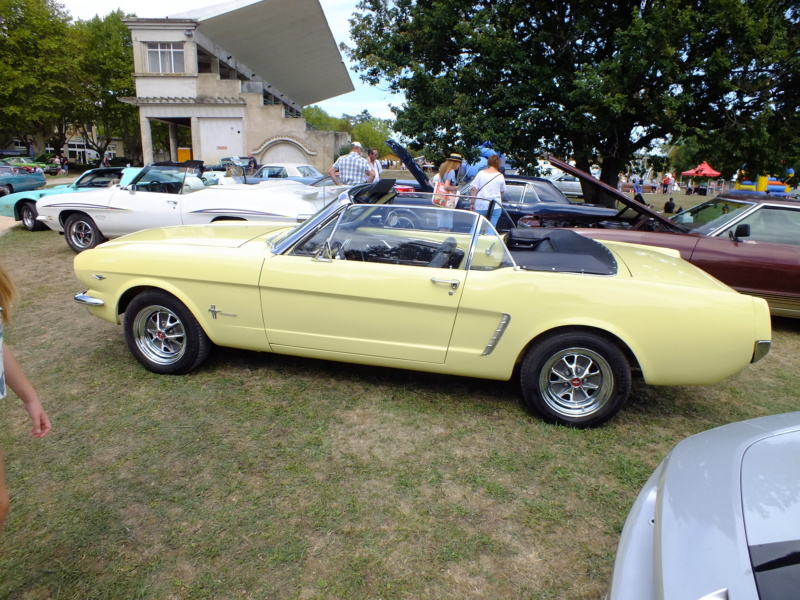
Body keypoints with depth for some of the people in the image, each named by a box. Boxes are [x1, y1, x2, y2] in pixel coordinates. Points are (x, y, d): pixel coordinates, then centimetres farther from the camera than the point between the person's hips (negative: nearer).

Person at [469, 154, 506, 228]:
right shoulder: (500, 176, 2)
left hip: (480, 206, 1)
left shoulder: (481, 173, 1)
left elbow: (473, 189, -3)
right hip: (495, 206, -1)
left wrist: (472, 203, 1)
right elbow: (502, 191, 13)